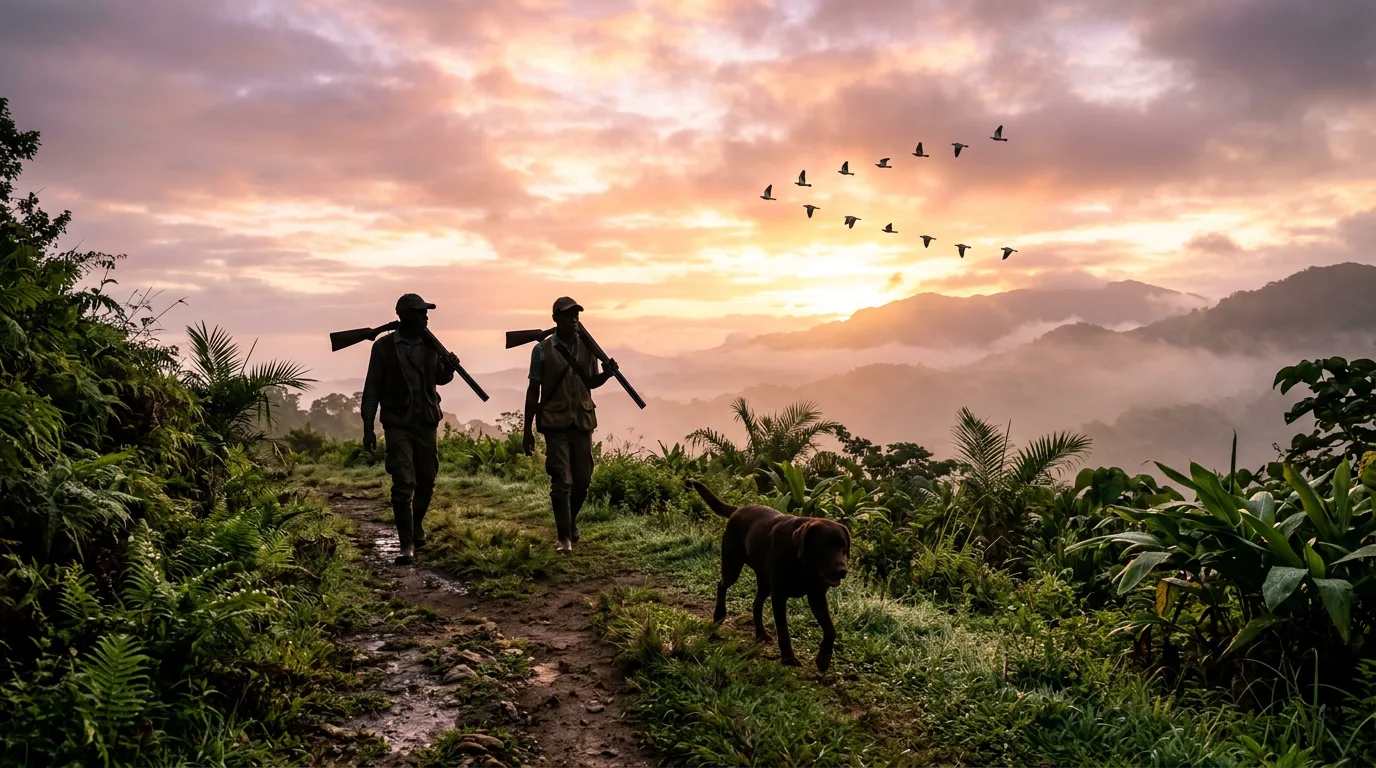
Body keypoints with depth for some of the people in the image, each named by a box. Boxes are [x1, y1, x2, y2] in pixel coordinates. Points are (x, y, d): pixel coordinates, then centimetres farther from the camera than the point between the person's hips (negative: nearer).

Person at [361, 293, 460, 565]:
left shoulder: (431, 345, 5)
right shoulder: (383, 347, -4)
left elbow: (439, 378, 19)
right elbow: (372, 388, -2)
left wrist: (450, 367, -5)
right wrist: (368, 427, -5)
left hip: (427, 423, 4)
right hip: (397, 425, -3)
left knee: (426, 481, 10)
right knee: (403, 484, -9)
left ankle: (416, 526, 36)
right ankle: (407, 544, -1)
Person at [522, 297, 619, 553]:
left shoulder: (587, 346, 5)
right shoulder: (543, 349, -4)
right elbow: (533, 391, -1)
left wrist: (607, 373, -6)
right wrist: (528, 431, -2)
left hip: (583, 421, 4)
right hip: (555, 423, -3)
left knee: (583, 479, 10)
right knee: (561, 481, -6)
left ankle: (571, 522, 34)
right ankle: (564, 537, 2)